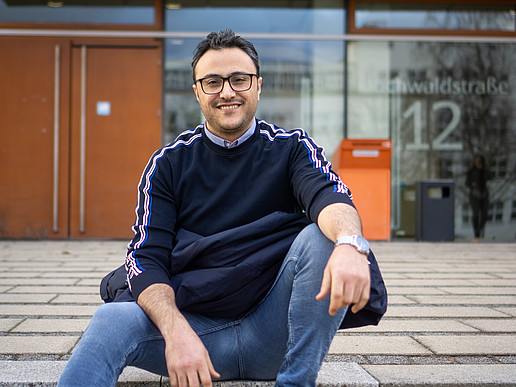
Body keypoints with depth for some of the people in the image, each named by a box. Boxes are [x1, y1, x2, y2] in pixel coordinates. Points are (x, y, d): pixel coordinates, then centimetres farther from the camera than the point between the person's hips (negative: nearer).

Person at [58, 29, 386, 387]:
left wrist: (350, 243, -44)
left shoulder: (292, 149, 4)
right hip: (194, 322, -1)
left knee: (320, 237, -25)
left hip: (273, 332, 2)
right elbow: (146, 258, -4)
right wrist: (176, 331, -25)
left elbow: (330, 197, -18)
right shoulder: (169, 163, 6)